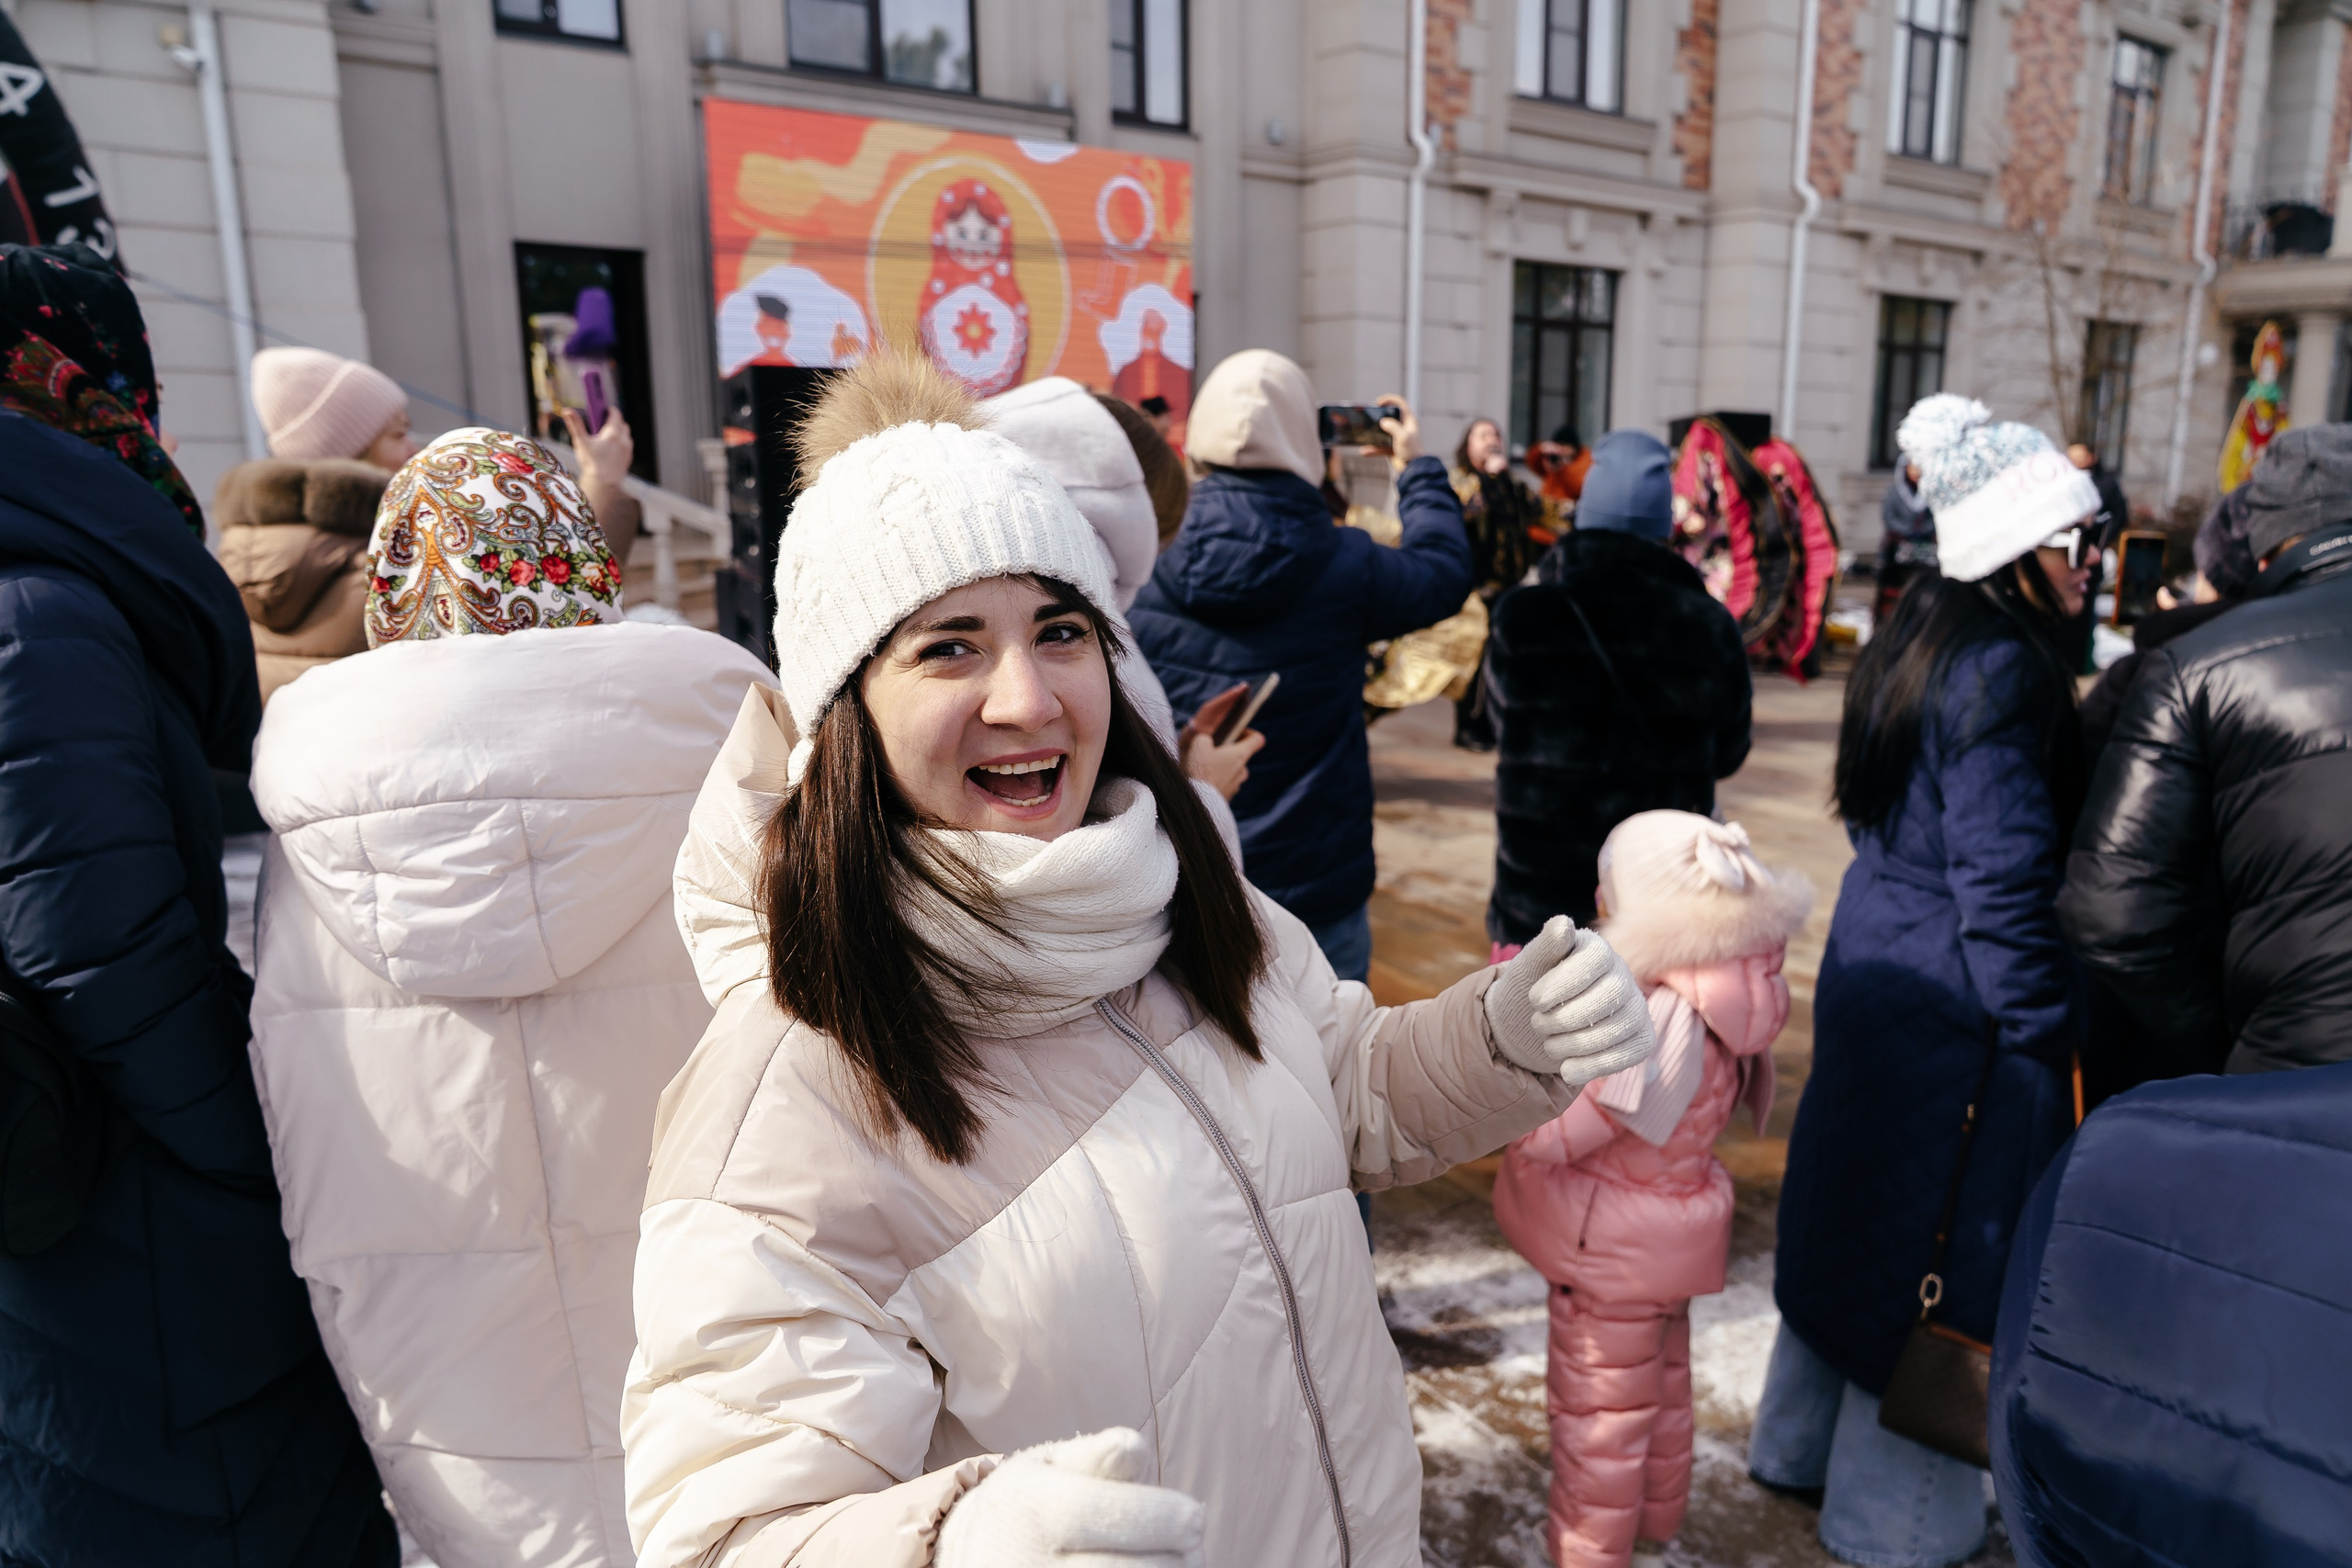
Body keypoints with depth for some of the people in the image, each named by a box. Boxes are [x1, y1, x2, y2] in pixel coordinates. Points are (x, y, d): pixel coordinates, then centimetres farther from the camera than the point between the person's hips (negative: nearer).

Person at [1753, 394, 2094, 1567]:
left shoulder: (1921, 638, 9)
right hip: (1954, 1004, -10)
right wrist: (2049, 1037, -15)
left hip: (1875, 966, 10)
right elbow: (2002, 883, -22)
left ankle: (1808, 1438, 40)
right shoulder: (1999, 670, -20)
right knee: (1950, 1243, 6)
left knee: (1866, 1208, 21)